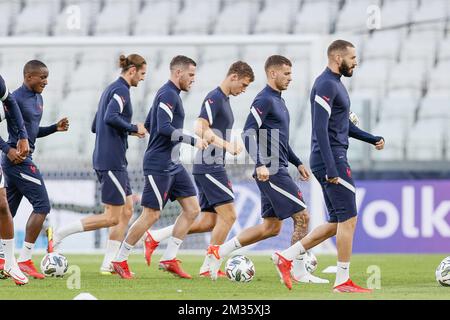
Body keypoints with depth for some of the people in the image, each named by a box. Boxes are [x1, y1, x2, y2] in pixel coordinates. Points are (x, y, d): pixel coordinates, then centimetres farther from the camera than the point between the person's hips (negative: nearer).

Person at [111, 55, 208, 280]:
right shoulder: (168, 95, -14)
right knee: (151, 215, -6)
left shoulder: (169, 93, 16)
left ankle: (169, 259, 7)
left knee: (192, 209, 4)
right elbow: (164, 128, -26)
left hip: (172, 164, 10)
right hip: (159, 165, -10)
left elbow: (149, 125, 24)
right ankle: (120, 261, 5)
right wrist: (192, 140, -21)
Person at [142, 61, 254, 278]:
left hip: (213, 168, 10)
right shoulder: (214, 98, -12)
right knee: (228, 214, -10)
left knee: (208, 222, 8)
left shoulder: (224, 100, 19)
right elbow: (200, 129, -23)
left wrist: (232, 147, 12)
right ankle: (209, 266, -5)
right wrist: (227, 145, -24)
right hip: (209, 167, -10)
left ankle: (155, 237, 12)